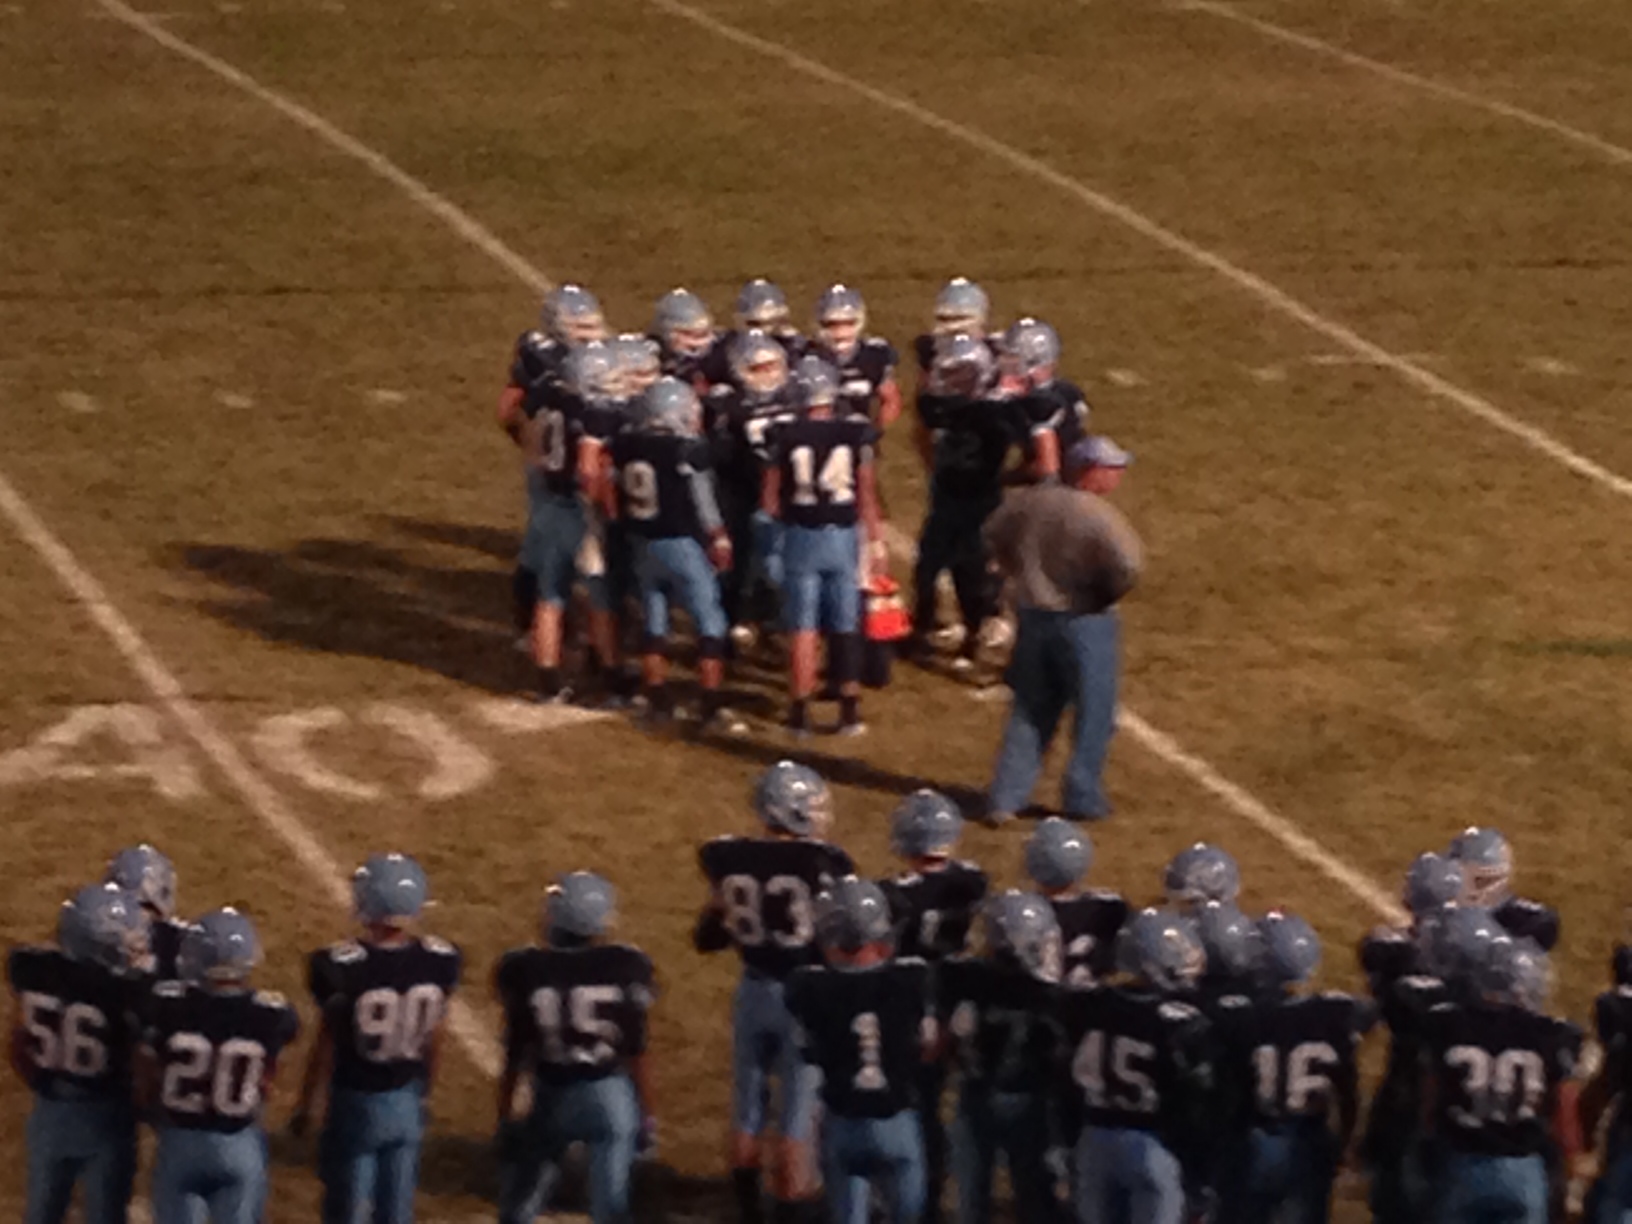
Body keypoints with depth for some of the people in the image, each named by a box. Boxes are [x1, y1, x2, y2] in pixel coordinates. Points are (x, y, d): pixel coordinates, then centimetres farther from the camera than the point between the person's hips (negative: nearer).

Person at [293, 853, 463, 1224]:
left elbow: (327, 1045, -13)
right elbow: (432, 1040, 2)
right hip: (407, 1104, 3)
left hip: (356, 1103, -3)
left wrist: (304, 1105, 2)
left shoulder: (342, 967, -23)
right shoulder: (439, 961, -11)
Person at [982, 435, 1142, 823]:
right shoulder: (1097, 515, -21)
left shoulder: (1030, 501, -2)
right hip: (1085, 621, -6)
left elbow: (994, 536, 12)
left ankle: (1005, 798, 14)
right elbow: (1127, 565, -30)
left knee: (1030, 711, 17)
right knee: (1093, 714, 12)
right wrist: (1106, 595, -10)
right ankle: (1083, 798, 20)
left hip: (1033, 617, 6)